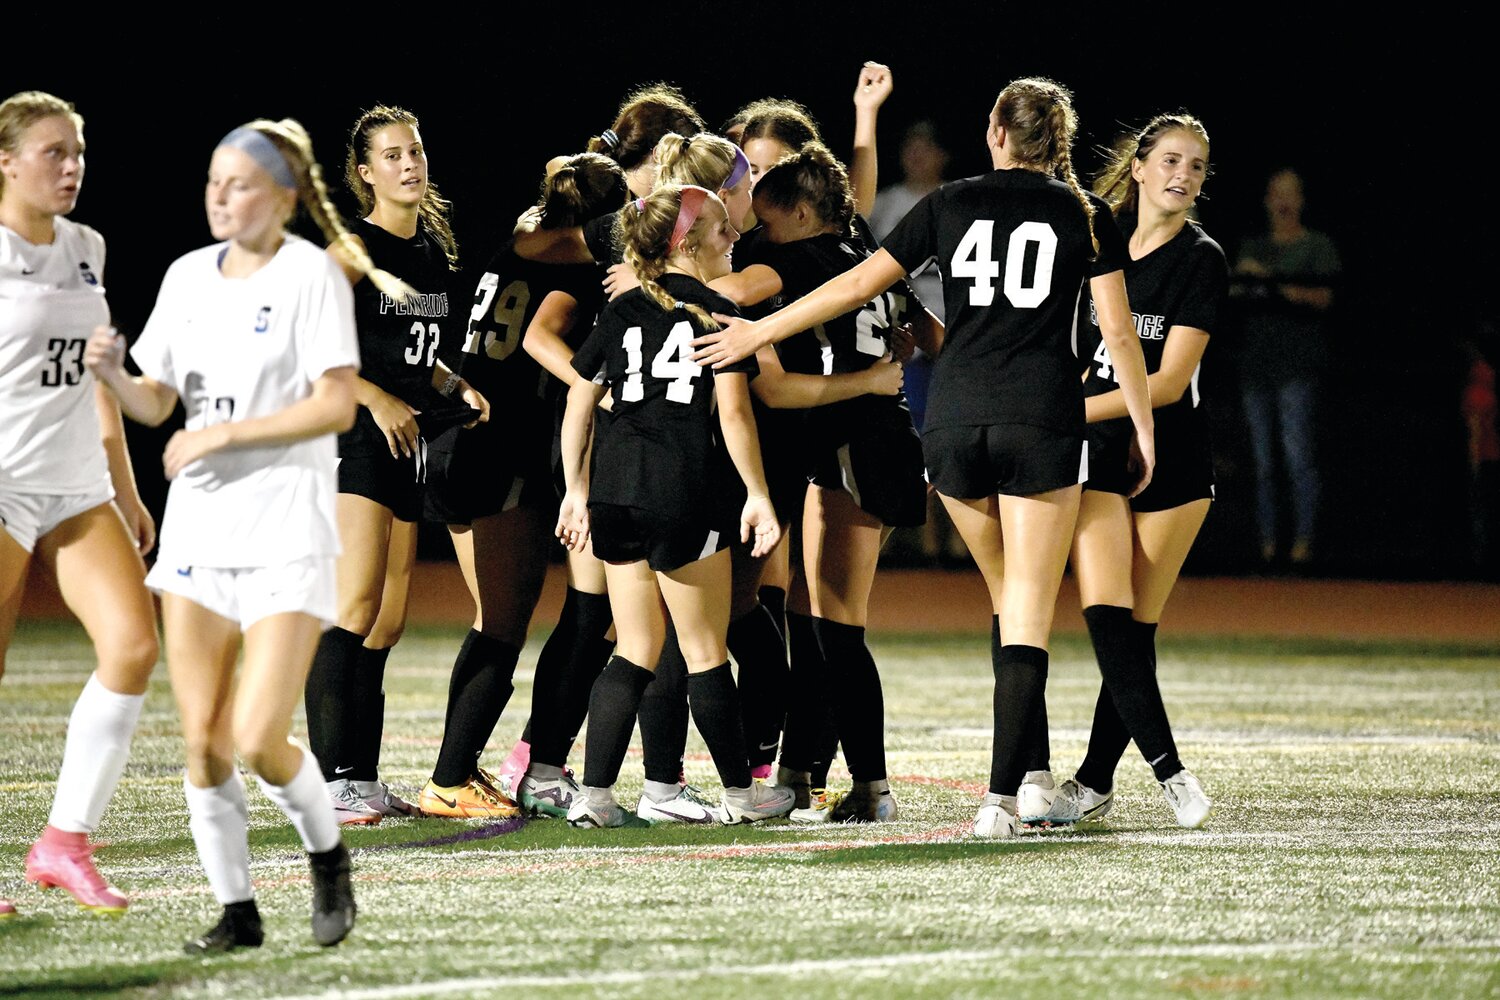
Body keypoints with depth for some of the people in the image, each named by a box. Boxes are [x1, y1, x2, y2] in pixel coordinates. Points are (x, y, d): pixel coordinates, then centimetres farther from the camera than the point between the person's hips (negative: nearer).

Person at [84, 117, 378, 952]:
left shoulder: (312, 274, -8)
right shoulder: (188, 276, 10)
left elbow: (337, 406, -15)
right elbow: (157, 402, 15)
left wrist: (224, 435, -18)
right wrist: (112, 375, -7)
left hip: (287, 534, -6)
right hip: (199, 528, 6)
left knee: (258, 741, -12)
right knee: (202, 742, 0)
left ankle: (329, 857, 16)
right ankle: (237, 910, 13)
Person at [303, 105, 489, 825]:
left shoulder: (434, 252, 16)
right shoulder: (354, 250, -8)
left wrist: (455, 389, 10)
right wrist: (376, 399, -19)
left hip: (408, 443, 8)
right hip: (354, 439, -8)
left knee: (389, 620, 7)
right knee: (357, 605, -17)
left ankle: (363, 779, 9)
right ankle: (332, 777, -18)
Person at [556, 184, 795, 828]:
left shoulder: (622, 311, 13)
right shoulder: (716, 313, -3)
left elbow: (578, 405, 13)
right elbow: (733, 413, -10)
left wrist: (576, 489, 21)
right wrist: (757, 495, -6)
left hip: (614, 486, 5)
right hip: (685, 486, -5)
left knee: (636, 650, 11)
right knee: (705, 652, 5)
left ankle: (594, 794, 1)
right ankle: (739, 792, 15)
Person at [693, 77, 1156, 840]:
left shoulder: (951, 203, 7)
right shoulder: (1085, 217, 5)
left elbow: (858, 284, 7)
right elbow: (1118, 333, 1)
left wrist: (758, 332, 15)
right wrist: (1144, 428, 9)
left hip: (954, 425, 2)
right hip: (1042, 424, -2)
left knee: (1007, 599, 20)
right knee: (1028, 618, -2)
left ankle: (1033, 772, 18)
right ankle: (1002, 795, -14)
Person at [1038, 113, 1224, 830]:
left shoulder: (1201, 260, -7)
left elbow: (1170, 381, -14)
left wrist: (1075, 408, -19)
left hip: (1171, 460, -3)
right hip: (1095, 453, 3)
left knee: (1135, 627, 1)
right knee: (1105, 612, -13)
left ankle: (1095, 781, 10)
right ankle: (1167, 769, -11)